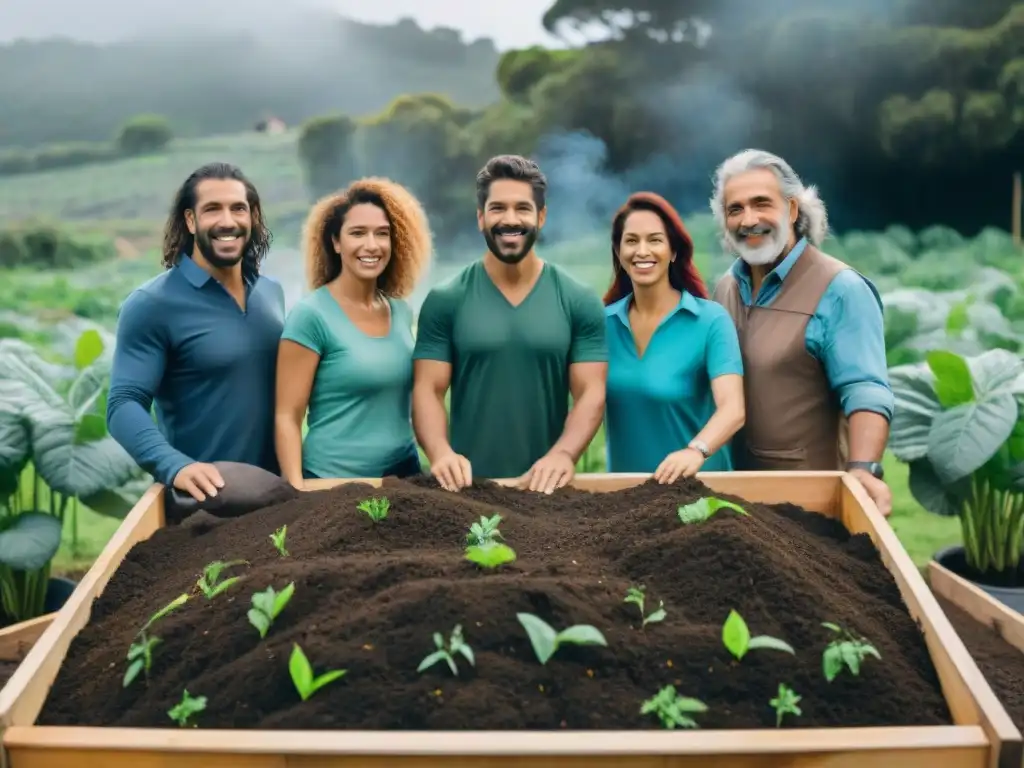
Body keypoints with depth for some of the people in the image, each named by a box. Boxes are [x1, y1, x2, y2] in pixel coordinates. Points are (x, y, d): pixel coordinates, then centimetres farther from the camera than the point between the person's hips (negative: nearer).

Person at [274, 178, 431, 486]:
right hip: (333, 482, -5)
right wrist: (297, 491, -20)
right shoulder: (311, 315, -12)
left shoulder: (401, 311, 4)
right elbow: (287, 417, -12)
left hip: (404, 473, 6)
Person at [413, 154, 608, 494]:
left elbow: (590, 393, -3)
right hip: (467, 483, 0)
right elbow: (428, 390, -3)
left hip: (546, 483, 1)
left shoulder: (580, 302, 0)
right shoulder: (445, 301, 0)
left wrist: (563, 454, -21)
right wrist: (441, 452, -21)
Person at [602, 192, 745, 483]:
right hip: (623, 484, 3)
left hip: (696, 484, -3)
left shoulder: (710, 320, -13)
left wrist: (696, 450, -41)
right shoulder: (604, 321, -1)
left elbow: (733, 408, -23)